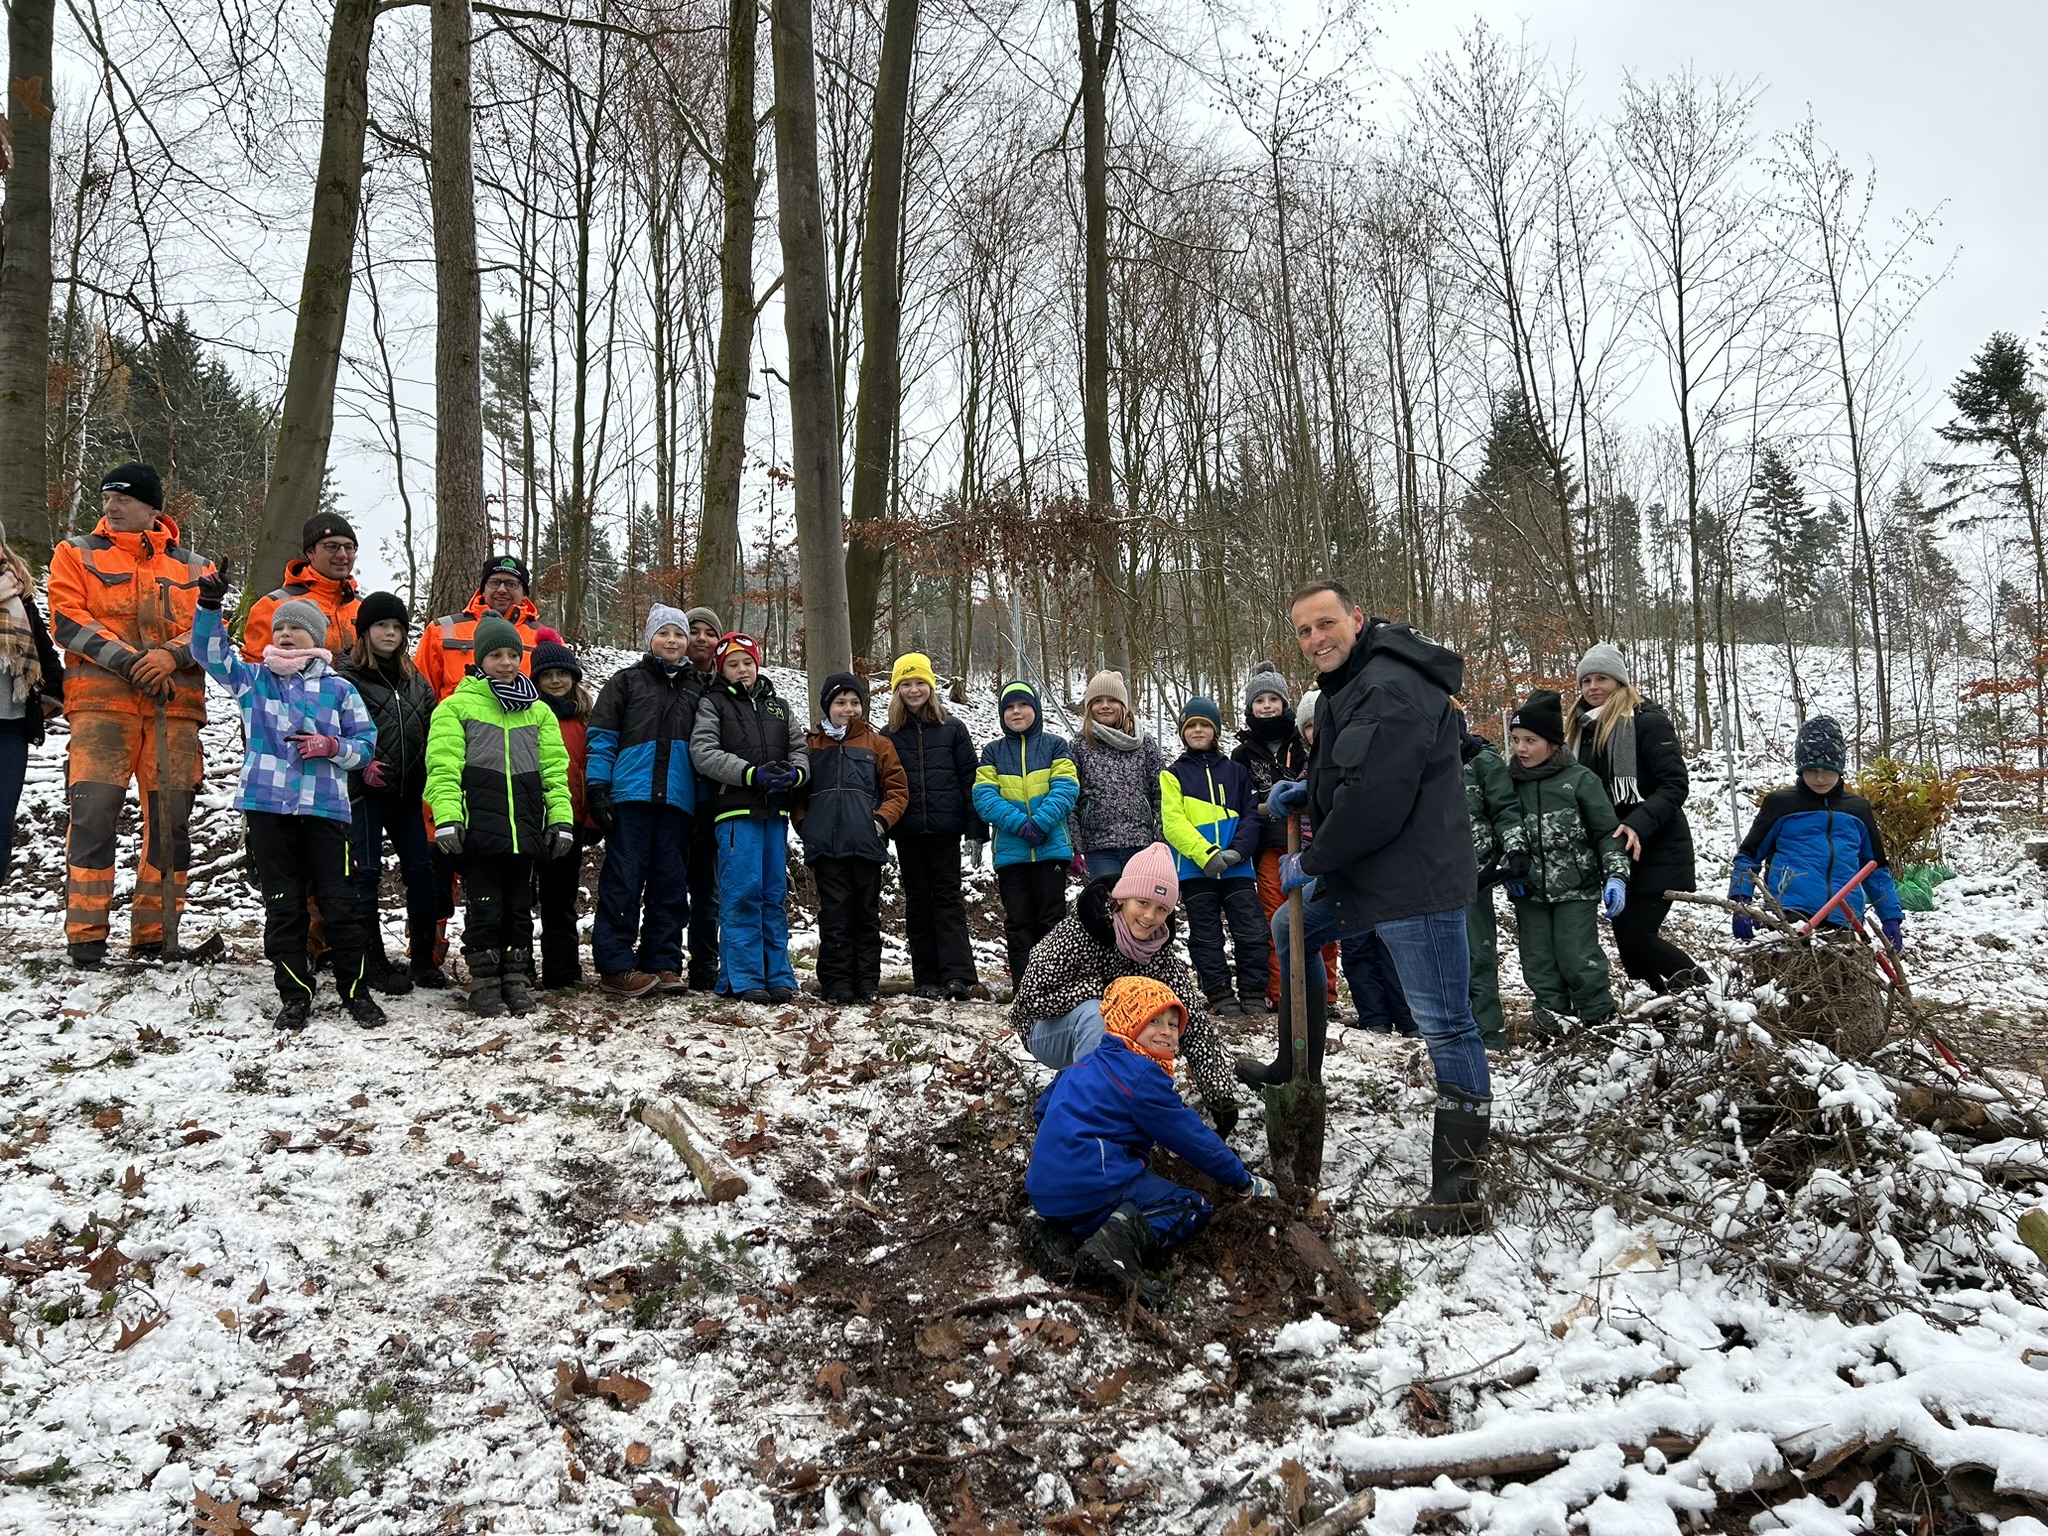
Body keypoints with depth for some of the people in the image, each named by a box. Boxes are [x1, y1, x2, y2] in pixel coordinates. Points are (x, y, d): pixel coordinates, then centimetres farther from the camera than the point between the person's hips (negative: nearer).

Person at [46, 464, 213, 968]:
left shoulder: (192, 567, 17)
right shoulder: (76, 553, 12)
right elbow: (68, 621, 0)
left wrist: (171, 655, -13)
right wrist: (128, 660, -14)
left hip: (176, 705, 2)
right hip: (100, 701, -2)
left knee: (171, 821, 1)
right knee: (94, 814, -10)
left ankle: (155, 935, 10)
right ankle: (86, 937, -3)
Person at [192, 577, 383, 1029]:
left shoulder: (339, 689, 6)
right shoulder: (253, 680, 12)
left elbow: (366, 745, 7)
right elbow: (209, 651, 3)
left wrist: (331, 747, -12)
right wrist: (209, 604, -11)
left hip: (325, 808, -1)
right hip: (268, 806, 2)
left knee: (340, 903, 1)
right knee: (283, 906, 6)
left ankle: (356, 991, 12)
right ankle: (294, 995, 14)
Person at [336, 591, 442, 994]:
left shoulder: (414, 678, 14)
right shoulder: (347, 677, -3)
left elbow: (432, 729, 18)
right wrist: (360, 766, -17)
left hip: (407, 791, 5)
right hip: (364, 791, -5)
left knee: (421, 871, 4)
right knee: (366, 873, 0)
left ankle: (422, 958, 16)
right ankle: (374, 962, 9)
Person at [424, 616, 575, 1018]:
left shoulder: (539, 712, 17)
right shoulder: (457, 706, 4)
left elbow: (555, 769, 13)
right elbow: (443, 768, -5)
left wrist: (561, 819, 3)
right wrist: (447, 818, -16)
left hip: (524, 829, 4)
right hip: (479, 828, -3)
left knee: (520, 906, 10)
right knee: (484, 907, 1)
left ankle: (517, 979, 20)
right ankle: (485, 984, 11)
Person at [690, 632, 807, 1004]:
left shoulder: (778, 706, 21)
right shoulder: (713, 704, 7)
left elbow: (800, 749, 15)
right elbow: (703, 753, -6)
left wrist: (795, 773, -9)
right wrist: (752, 774, -17)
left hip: (776, 811, 4)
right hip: (736, 810, -4)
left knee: (775, 894, 6)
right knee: (742, 894, -8)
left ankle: (778, 976, 11)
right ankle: (743, 979, -4)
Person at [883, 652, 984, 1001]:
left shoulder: (953, 729, 4)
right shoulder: (889, 735, 7)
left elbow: (970, 780, 2)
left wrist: (976, 831, -3)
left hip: (945, 829, -2)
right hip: (908, 832, 2)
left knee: (948, 897, -4)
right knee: (918, 900, 7)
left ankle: (958, 976, -8)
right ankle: (927, 979, 11)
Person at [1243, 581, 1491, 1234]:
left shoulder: (1389, 690, -20)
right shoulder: (1351, 684, 16)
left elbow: (1373, 796, -27)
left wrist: (1311, 861, -13)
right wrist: (1306, 793, 9)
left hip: (1415, 882, -11)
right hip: (1365, 873, 11)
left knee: (1445, 1025, -7)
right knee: (1290, 929, 27)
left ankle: (1459, 1195, -3)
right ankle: (1297, 1070, 41)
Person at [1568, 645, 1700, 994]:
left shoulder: (1647, 720, -11)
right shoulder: (1583, 726, 10)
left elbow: (1675, 785, -17)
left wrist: (1637, 824, -30)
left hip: (1656, 850, -7)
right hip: (1614, 850, 7)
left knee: (1635, 936, -11)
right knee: (1625, 935, 7)